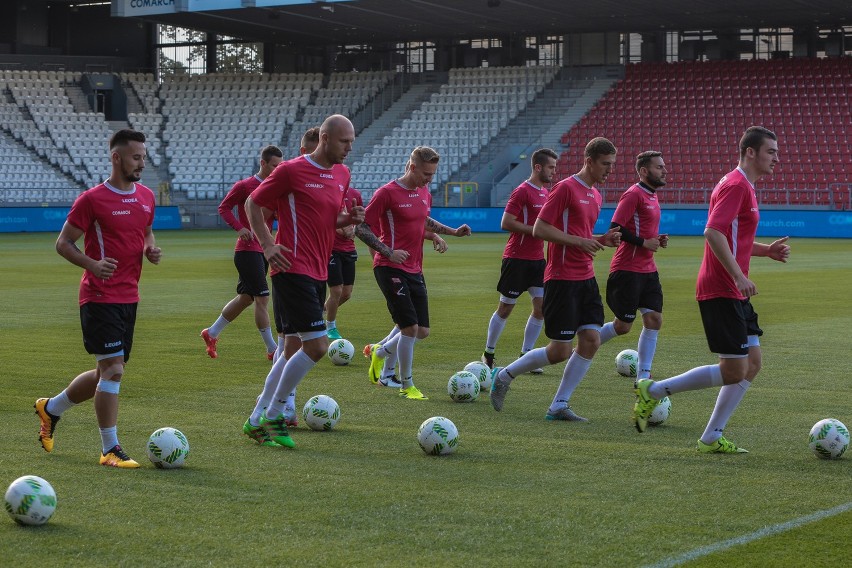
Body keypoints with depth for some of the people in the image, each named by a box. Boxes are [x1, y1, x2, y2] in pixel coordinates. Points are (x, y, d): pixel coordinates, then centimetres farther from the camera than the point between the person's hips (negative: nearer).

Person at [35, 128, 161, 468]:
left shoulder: (146, 196, 9)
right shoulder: (92, 199, -11)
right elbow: (63, 243, -6)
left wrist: (151, 249, 2)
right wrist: (92, 264, -24)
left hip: (129, 297, 8)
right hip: (100, 297, -8)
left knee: (108, 374, 14)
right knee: (113, 370, -12)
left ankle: (50, 408, 36)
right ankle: (110, 450, -3)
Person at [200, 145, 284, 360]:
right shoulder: (244, 186, -8)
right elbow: (223, 208, -4)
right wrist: (239, 228, -17)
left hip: (263, 250, 8)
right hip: (247, 250, -8)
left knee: (246, 297, 15)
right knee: (262, 297, -10)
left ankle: (211, 333, 30)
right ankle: (272, 349, -6)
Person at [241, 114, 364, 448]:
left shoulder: (342, 174, 13)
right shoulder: (291, 171, -10)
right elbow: (253, 204, 0)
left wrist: (350, 218, 2)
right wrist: (268, 245, -10)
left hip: (318, 272, 9)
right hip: (293, 270, -9)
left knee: (294, 350, 12)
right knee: (317, 346, -14)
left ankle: (257, 420, 20)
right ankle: (273, 414, 0)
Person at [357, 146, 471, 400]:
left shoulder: (424, 193, 11)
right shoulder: (387, 193, -12)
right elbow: (361, 229, -12)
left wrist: (452, 231, 20)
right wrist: (388, 252, -18)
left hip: (414, 270, 8)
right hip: (391, 269, -8)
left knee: (422, 331, 7)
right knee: (411, 328, -11)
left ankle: (379, 352, 32)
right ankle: (407, 386, 6)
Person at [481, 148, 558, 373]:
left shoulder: (544, 192, 13)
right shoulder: (522, 192, -13)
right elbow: (506, 223, -18)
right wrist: (536, 230, -19)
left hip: (537, 258, 8)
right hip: (517, 259, -8)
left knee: (541, 307, 0)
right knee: (506, 308, 2)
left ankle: (526, 356, 8)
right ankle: (488, 354, 16)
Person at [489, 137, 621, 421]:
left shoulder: (595, 196, 15)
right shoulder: (566, 188, -12)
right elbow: (539, 229, -15)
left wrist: (603, 240, 8)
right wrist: (579, 241, -18)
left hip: (586, 279, 8)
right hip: (562, 278, -8)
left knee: (591, 340, -2)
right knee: (560, 351, -6)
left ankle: (559, 406, 6)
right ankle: (504, 376, 15)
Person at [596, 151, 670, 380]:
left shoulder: (652, 196, 15)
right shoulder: (633, 194, -13)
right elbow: (615, 229, -19)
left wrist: (657, 240, 9)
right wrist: (643, 242, -17)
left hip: (648, 270, 9)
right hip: (627, 270, -9)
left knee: (654, 320, -1)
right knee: (623, 325, -2)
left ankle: (643, 377, 4)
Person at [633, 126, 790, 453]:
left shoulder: (744, 187, 19)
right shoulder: (735, 185, -13)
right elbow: (713, 232, -25)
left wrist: (767, 250, 14)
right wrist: (738, 276, -27)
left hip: (734, 293, 10)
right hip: (721, 292, -10)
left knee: (752, 364, 8)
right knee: (734, 371, -8)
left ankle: (711, 438, 11)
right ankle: (653, 391, 2)